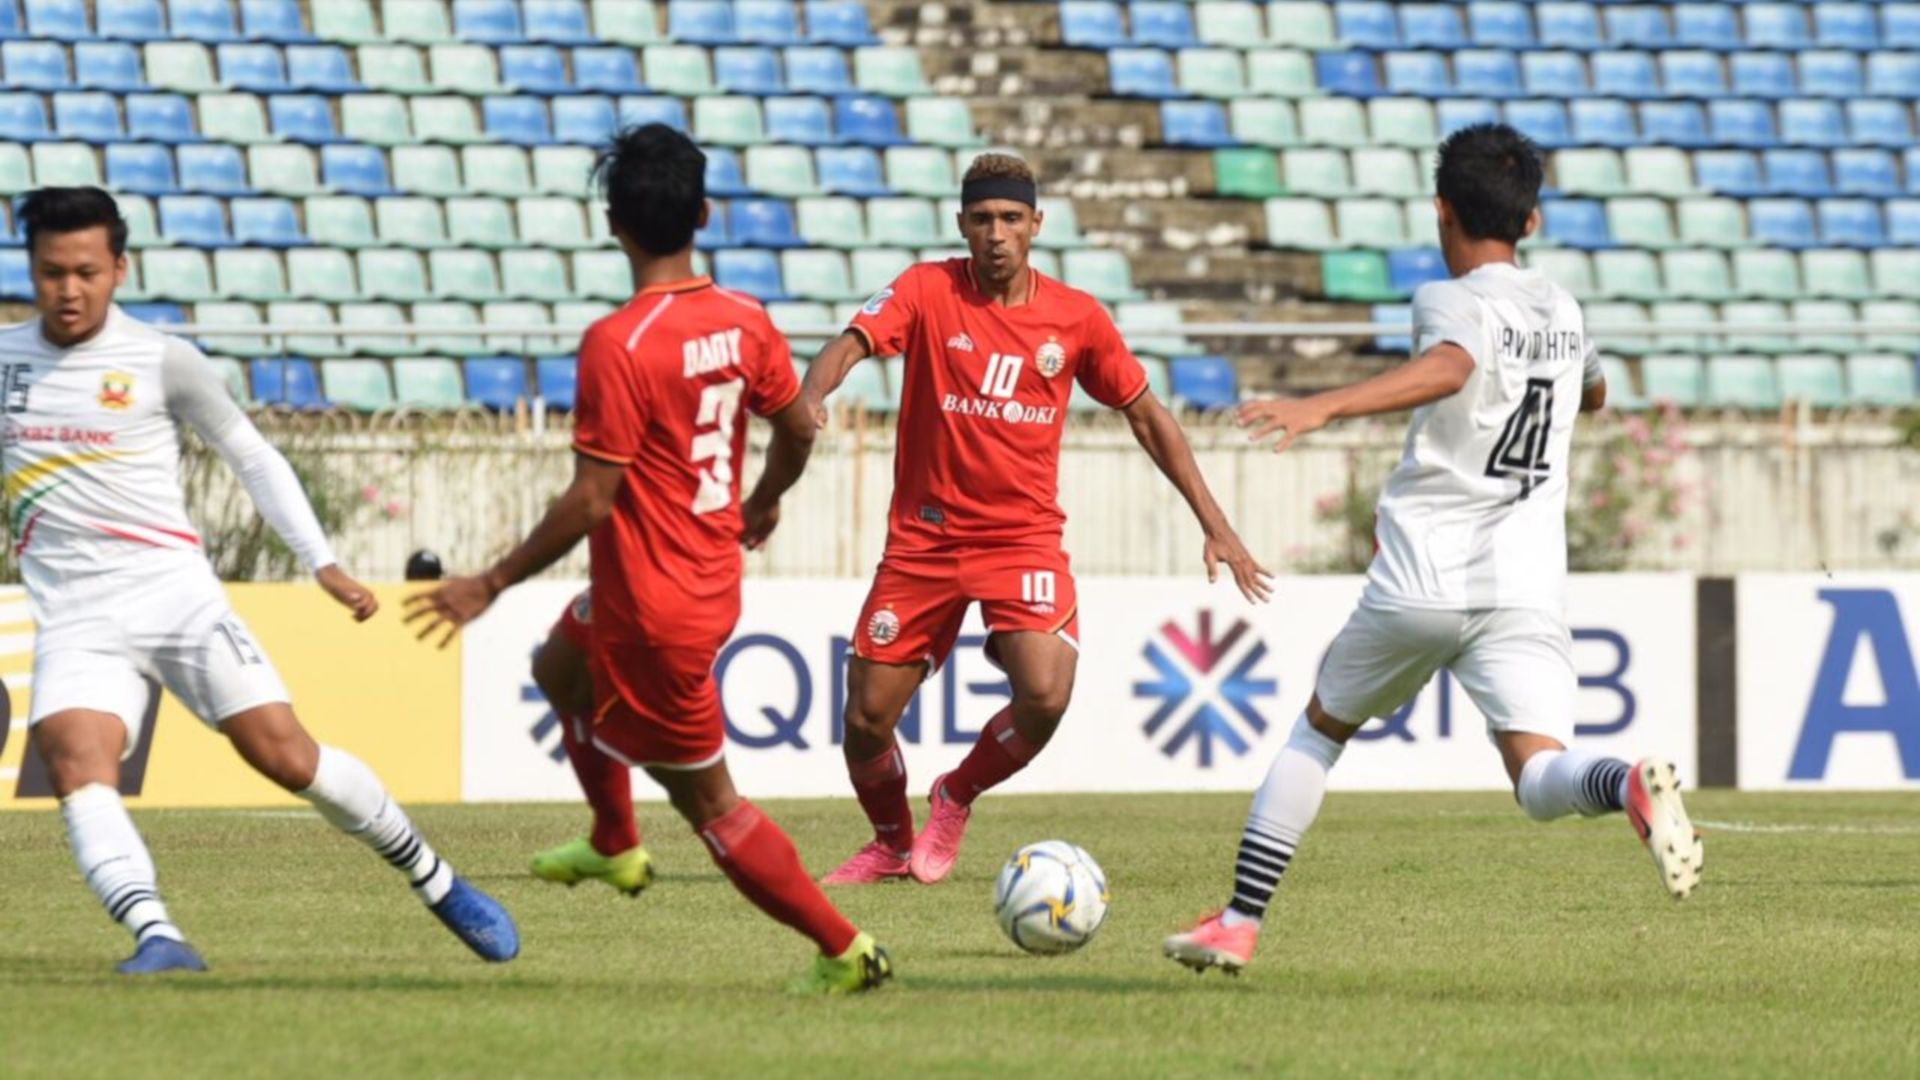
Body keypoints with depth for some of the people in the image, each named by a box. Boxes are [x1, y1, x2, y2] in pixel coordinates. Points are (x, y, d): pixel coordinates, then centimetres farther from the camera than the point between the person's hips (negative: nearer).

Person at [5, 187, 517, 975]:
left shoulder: (161, 361, -1)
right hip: (73, 618, 2)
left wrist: (322, 562, 4)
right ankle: (156, 938, -37)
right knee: (78, 770, -25)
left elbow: (252, 457, 9)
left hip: (173, 591, -2)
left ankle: (437, 883, 14)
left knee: (287, 756, -7)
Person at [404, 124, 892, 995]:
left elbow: (590, 501, -24)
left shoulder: (618, 344, -25)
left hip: (652, 611, -8)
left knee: (711, 804, 5)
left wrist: (493, 585, -13)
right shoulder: (744, 322, -4)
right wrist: (764, 501, 33)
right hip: (715, 586, 8)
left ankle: (845, 952, 9)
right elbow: (799, 427, 11)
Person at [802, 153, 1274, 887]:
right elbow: (854, 341, -21)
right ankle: (892, 844, 31)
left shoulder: (1076, 318, 0)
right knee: (866, 719, 0)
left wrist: (1214, 524, 5)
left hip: (1024, 537, 0)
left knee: (1045, 696, -23)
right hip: (924, 540, 0)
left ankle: (955, 800, 7)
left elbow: (1146, 416, 9)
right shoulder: (929, 291, -5)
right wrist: (812, 395, -45)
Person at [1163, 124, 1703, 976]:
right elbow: (1591, 392, 39)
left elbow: (1447, 367, -30)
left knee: (1319, 728, 20)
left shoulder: (1452, 302, -4)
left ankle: (1240, 922, 20)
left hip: (1421, 580, -3)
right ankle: (1628, 786, -45)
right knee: (1541, 779, -10)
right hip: (1528, 587, 3)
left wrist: (1323, 407, -42)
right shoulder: (1563, 312, 15)